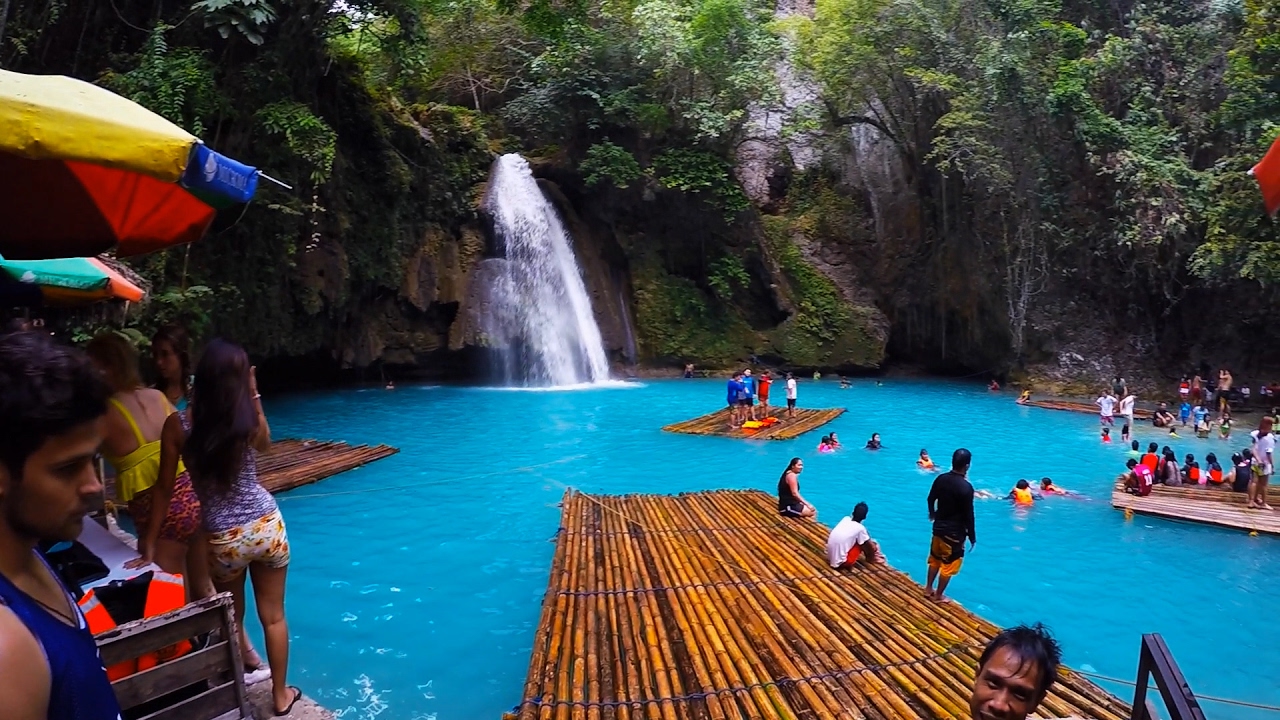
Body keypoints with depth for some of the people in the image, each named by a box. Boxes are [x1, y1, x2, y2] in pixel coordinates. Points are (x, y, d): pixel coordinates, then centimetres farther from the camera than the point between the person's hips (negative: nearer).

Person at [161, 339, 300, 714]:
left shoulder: (178, 424, -10)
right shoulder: (250, 419, -7)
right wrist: (254, 394, 16)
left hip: (223, 539, -1)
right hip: (268, 526, 1)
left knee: (231, 616, 26)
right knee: (273, 616, 15)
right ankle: (281, 696, 28)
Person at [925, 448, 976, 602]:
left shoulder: (941, 478, -6)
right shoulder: (966, 487, -26)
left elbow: (931, 499, 10)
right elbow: (968, 515, -20)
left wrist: (932, 514, 31)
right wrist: (972, 537, -8)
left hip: (938, 526, 6)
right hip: (954, 532, -6)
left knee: (935, 559, 23)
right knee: (949, 564, 10)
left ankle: (928, 589, 35)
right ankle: (939, 595, 22)